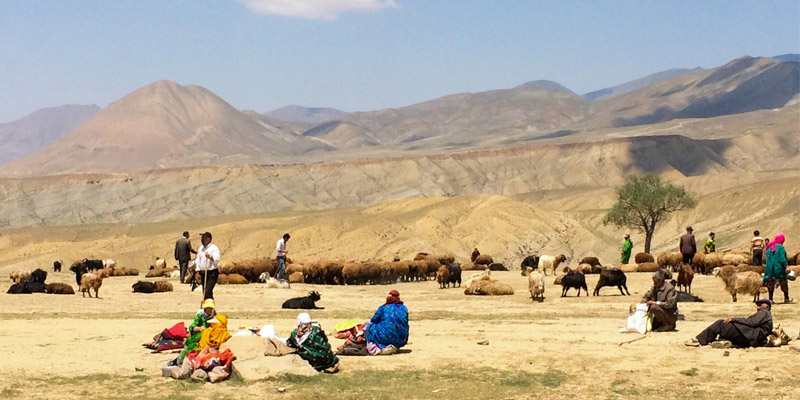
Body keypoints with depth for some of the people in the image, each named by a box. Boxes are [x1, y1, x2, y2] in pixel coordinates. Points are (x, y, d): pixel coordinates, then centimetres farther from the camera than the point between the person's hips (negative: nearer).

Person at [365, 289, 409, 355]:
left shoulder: (383, 308, -3)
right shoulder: (404, 308, 8)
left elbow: (374, 320, 6)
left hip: (386, 338, -5)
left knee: (370, 327, 13)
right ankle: (394, 347, 11)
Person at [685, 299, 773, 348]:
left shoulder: (764, 313, 3)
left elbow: (752, 322, -13)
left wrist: (733, 319, -12)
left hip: (746, 337, -10)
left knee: (720, 324, -8)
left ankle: (699, 340, -11)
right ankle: (723, 341, -18)